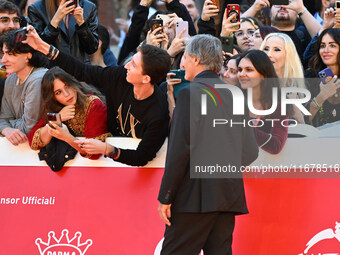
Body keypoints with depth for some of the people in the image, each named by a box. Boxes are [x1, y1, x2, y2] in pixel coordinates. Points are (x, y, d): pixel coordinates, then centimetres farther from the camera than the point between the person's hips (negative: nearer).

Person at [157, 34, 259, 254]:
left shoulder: (191, 93, -8)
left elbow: (180, 150, -13)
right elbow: (251, 152, 13)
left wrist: (165, 197, -9)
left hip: (196, 195, -7)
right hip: (230, 195, 7)